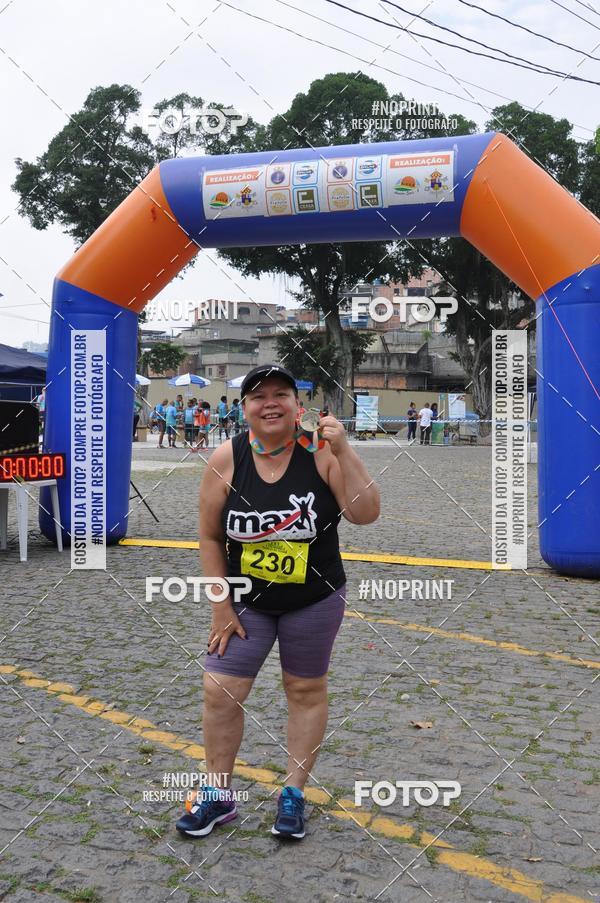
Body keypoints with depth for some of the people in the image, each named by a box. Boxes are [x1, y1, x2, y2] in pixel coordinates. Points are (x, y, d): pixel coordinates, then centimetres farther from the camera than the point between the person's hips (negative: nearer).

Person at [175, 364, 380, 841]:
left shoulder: (319, 452, -15)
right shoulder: (227, 459, -11)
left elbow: (366, 513, -20)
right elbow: (211, 537, -4)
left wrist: (343, 451, -30)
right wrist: (221, 607, -4)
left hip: (314, 600, -1)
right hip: (246, 600, 1)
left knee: (307, 691, 11)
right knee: (220, 691, 2)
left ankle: (294, 794, 31)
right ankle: (218, 796, 23)